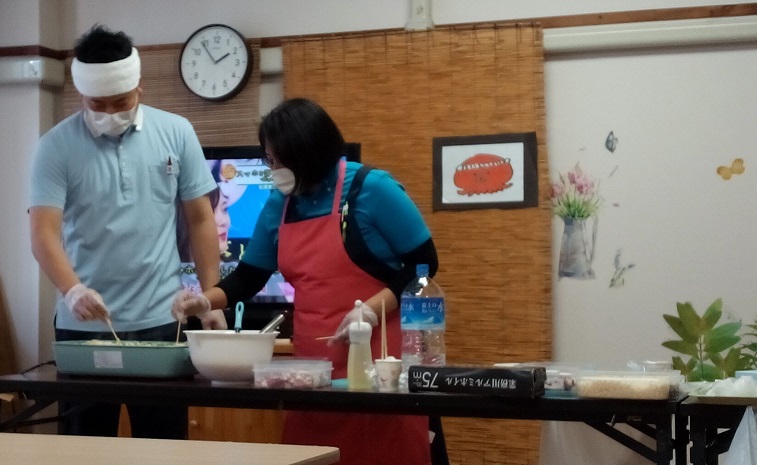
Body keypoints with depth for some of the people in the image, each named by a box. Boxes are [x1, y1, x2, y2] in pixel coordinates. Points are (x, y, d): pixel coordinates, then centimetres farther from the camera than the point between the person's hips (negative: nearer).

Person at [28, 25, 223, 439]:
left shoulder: (176, 133, 1)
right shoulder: (56, 146, -4)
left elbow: (200, 220, 6)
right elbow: (44, 234, -11)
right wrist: (72, 291, -29)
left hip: (161, 321, 1)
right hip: (84, 325, -1)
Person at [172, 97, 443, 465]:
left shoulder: (371, 190, -7)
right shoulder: (279, 205, 10)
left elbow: (424, 264, -6)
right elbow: (248, 277, 17)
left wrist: (374, 308, -17)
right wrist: (205, 301, -1)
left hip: (377, 360, -5)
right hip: (312, 363, 6)